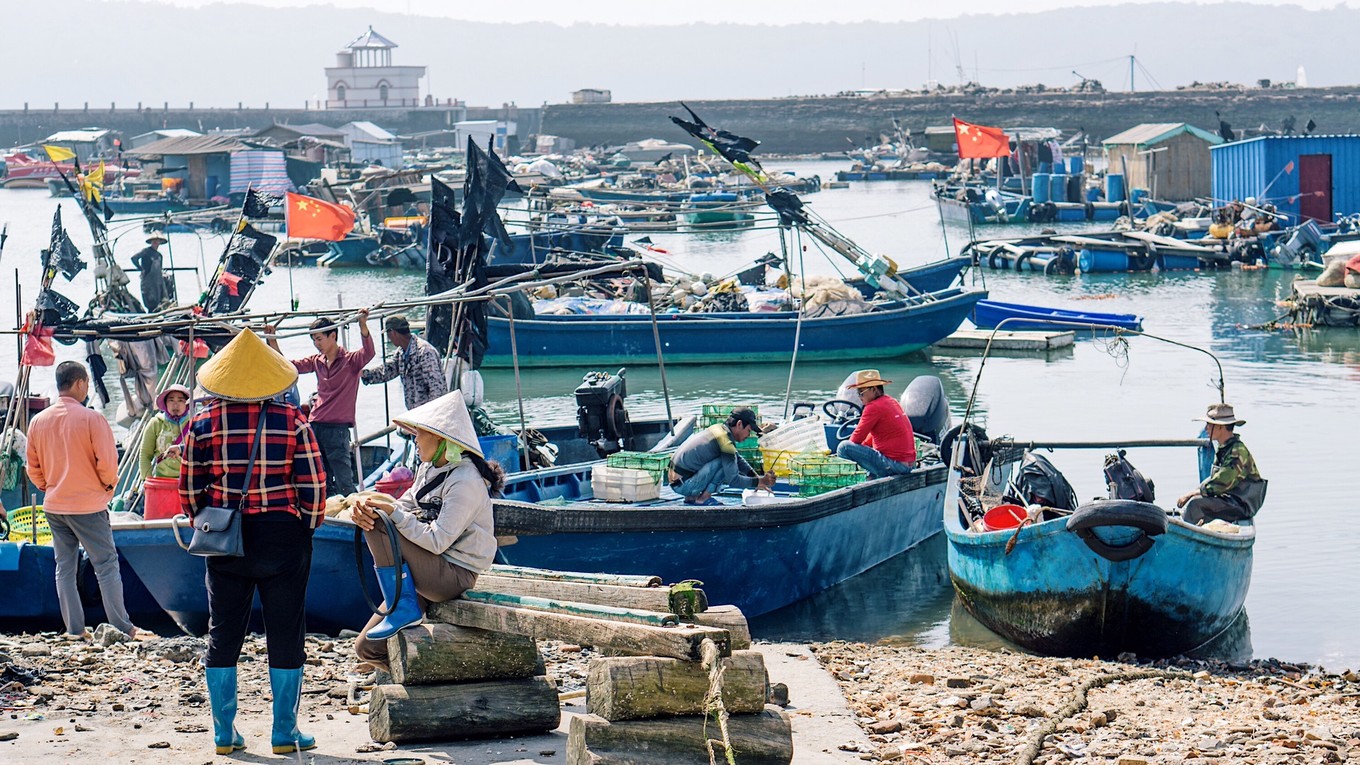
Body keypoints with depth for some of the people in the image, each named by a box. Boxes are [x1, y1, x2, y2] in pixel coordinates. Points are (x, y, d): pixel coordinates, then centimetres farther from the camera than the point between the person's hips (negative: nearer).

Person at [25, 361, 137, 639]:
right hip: (88, 504, -5)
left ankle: (74, 629, 8)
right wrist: (108, 484, 3)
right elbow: (107, 461, -15)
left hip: (54, 506, 5)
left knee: (65, 568, 10)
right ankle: (121, 626, 1)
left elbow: (33, 466, 8)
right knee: (106, 565, 1)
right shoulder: (91, 418, -14)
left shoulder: (38, 421, 3)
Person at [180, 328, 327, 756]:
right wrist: (307, 529, 9)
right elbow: (313, 486, -5)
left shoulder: (203, 424, -3)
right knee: (286, 633, 7)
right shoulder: (292, 421, -6)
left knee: (222, 633, 10)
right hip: (283, 537, -1)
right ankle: (285, 734, 9)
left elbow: (190, 490, 2)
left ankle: (224, 734, 13)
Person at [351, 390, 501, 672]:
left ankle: (403, 607, -18)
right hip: (429, 575, 9)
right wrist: (367, 508, -16)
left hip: (454, 575, -9)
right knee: (367, 647, 2)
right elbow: (404, 508, 5)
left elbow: (437, 542, -24)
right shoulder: (429, 469, 10)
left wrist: (392, 513, -26)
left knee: (379, 524, -21)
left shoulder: (465, 482, -19)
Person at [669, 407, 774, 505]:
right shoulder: (726, 442, -19)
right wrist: (760, 481, -10)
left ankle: (691, 497, 13)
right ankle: (703, 498, -7)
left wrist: (757, 479, 13)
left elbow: (738, 459, 21)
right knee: (725, 462, -16)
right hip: (683, 485, -9)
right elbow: (733, 480, -19)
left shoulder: (719, 428, 10)